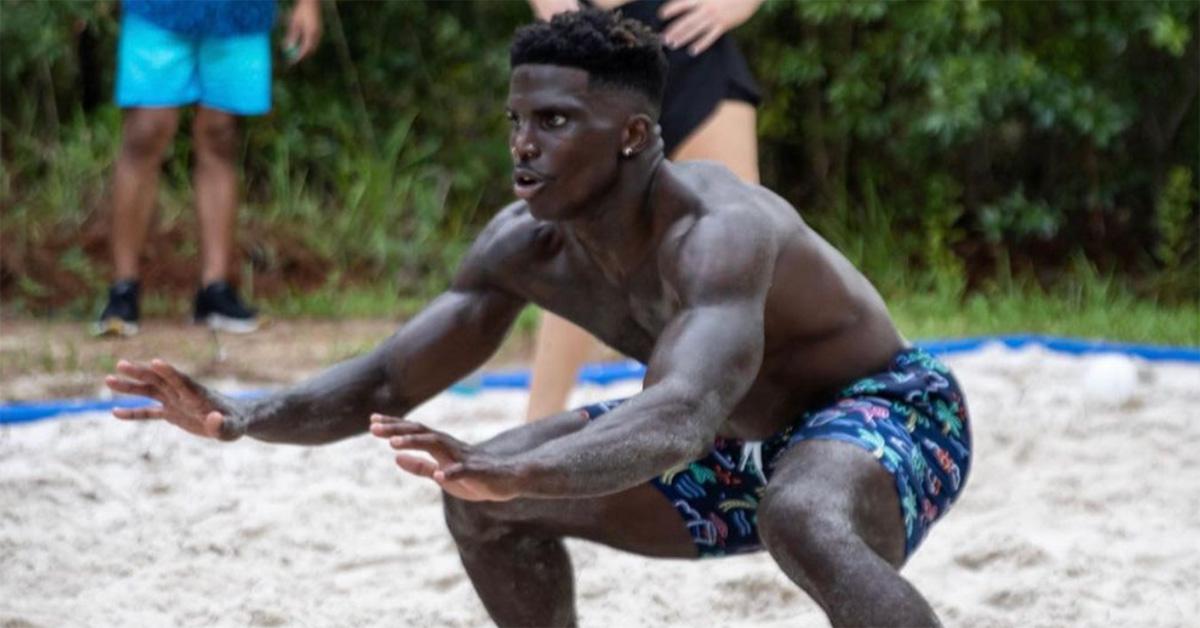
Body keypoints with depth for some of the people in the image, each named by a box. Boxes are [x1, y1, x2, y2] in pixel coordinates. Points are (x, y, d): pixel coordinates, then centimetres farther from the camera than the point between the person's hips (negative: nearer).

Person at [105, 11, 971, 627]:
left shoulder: (718, 232, -36)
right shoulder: (526, 244, -11)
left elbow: (684, 417, -53)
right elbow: (388, 383, -4)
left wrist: (514, 475, -68)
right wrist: (244, 418, -22)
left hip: (887, 415, -8)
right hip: (750, 440, 8)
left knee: (804, 523, -43)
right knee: (484, 496, 2)